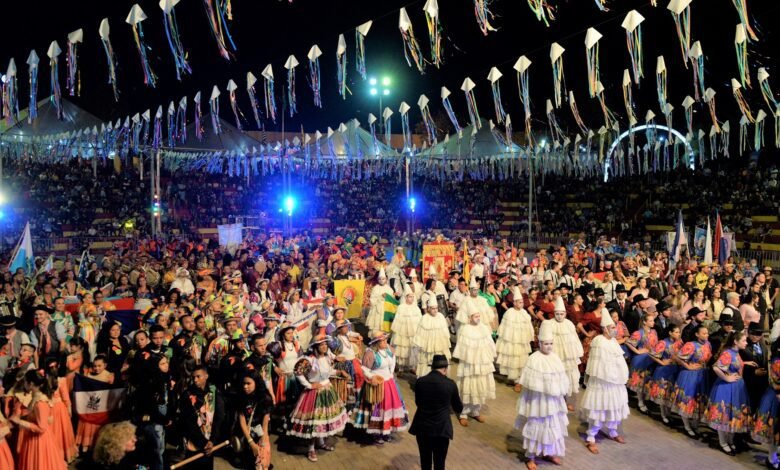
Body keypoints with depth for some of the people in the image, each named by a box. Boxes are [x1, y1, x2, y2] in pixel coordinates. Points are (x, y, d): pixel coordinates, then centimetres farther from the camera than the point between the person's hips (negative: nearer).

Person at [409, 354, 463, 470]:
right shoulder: (450, 384, -8)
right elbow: (458, 409, 5)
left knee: (425, 460, 18)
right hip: (441, 428, -2)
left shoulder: (420, 381, -4)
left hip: (422, 427, 2)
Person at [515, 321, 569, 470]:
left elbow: (561, 380, 10)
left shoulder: (555, 358, 2)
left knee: (553, 426, 17)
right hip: (538, 401, -6)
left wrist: (562, 396, 12)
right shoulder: (534, 359, -17)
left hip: (552, 400, 6)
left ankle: (549, 452, 36)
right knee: (536, 426, 3)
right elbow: (530, 383, -16)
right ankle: (530, 457, 16)